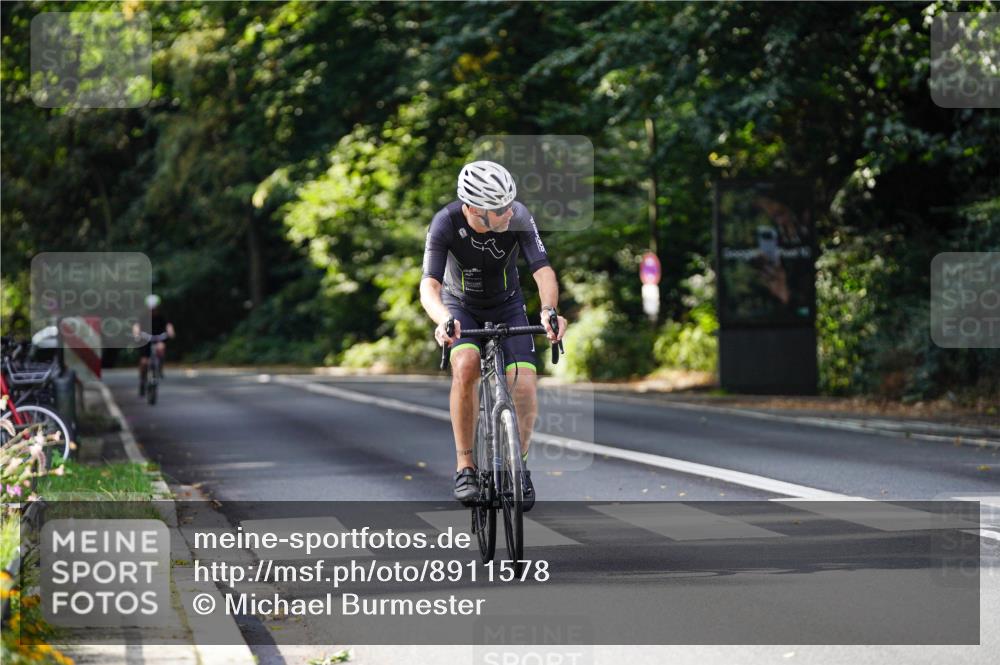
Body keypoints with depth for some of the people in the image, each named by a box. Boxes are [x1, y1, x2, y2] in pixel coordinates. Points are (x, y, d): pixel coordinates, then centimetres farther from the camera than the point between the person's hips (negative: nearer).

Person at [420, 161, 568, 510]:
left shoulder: (519, 218, -27)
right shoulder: (446, 223, -30)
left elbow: (543, 271, -31)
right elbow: (429, 286, -37)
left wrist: (548, 310, -52)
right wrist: (443, 320, -58)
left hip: (507, 307, 2)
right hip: (461, 307, -1)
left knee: (525, 387, -17)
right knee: (465, 366, -31)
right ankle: (465, 466, -18)